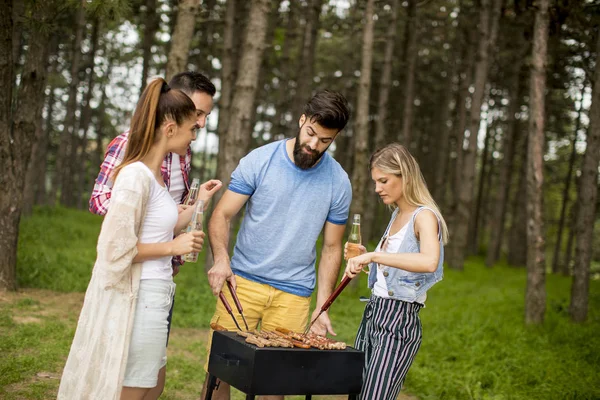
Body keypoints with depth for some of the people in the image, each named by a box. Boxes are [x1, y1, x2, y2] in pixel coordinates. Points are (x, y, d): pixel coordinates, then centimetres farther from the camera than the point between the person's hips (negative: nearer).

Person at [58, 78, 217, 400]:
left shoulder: (154, 174, 10)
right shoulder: (136, 176, -19)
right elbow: (116, 248, -21)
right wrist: (174, 247, -14)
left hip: (152, 295, 10)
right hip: (137, 299, -10)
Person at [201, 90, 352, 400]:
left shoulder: (339, 183, 1)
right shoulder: (260, 160, -3)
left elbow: (331, 248, 8)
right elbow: (222, 215, -3)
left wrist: (322, 307, 2)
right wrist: (220, 257, -23)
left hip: (294, 295, 1)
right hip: (243, 281, -1)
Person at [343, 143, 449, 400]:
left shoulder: (424, 216, -13)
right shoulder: (397, 214, 14)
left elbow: (429, 262, -34)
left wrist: (373, 256, -37)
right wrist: (365, 259, 7)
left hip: (399, 322, -9)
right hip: (373, 314, 9)